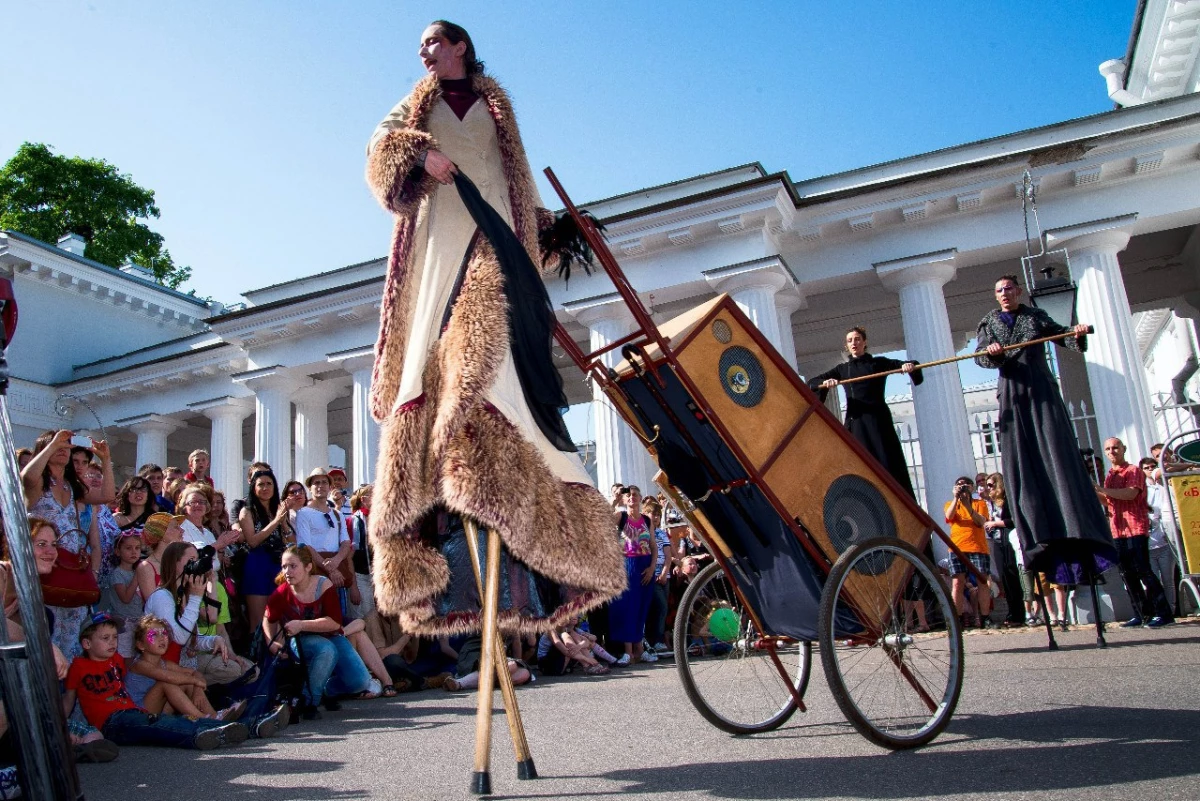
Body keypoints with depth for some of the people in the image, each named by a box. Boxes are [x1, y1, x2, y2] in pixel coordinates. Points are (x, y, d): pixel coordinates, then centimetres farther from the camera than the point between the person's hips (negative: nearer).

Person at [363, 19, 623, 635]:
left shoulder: (495, 106, 28)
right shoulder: (417, 105, 28)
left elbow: (520, 181, 26)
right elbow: (382, 144, 9)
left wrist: (546, 226, 14)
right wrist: (422, 151, -11)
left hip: (494, 237, 0)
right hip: (439, 236, 1)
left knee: (489, 345, -21)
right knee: (434, 349, -14)